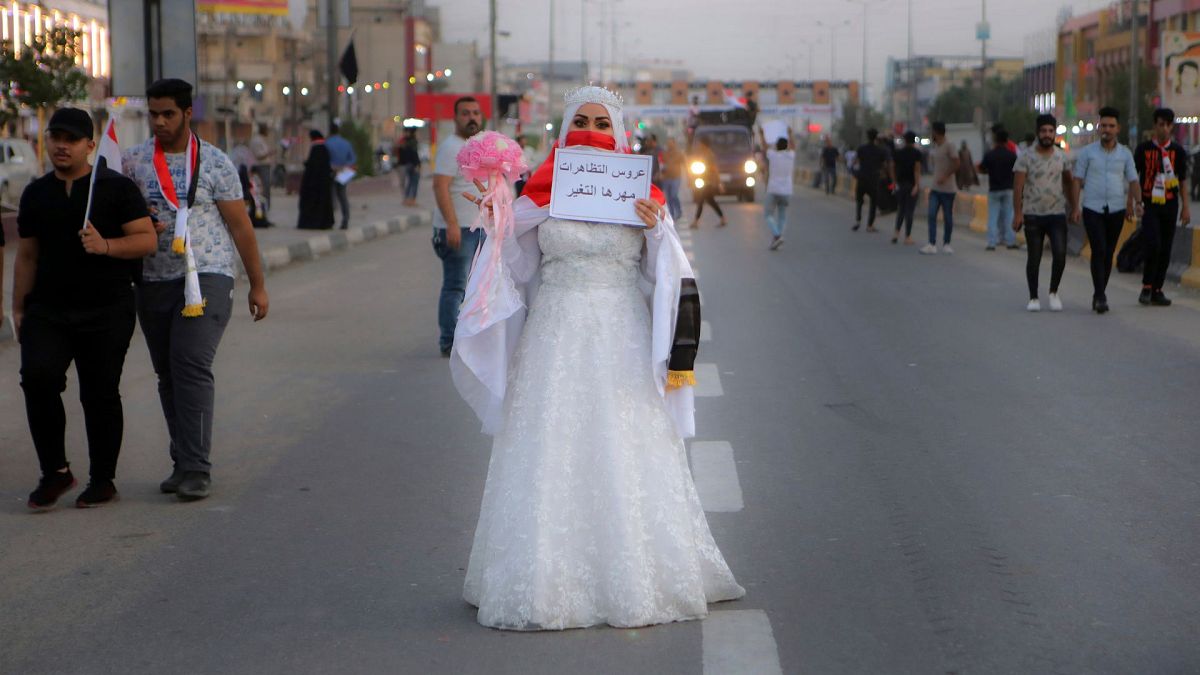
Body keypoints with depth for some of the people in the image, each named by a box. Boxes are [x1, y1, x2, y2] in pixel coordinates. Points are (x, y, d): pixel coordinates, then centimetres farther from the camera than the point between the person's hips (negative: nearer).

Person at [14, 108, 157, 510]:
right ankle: (55, 472, -4)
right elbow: (27, 255, 18)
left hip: (106, 310, -3)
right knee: (37, 375, -17)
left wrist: (105, 245, -21)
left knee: (100, 393, 0)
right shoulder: (36, 194, 13)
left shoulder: (117, 188, 0)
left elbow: (146, 239, -5)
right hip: (47, 310, 3)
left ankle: (103, 480, 15)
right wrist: (18, 307, 14)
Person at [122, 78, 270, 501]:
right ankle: (184, 463, 16)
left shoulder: (215, 164, 2)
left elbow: (240, 226, 5)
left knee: (191, 366, -17)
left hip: (206, 278, -4)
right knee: (168, 375, 7)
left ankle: (196, 469, -18)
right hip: (153, 282, 4)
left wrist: (257, 285, 6)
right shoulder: (132, 162, 10)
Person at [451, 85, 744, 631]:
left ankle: (634, 582, 11)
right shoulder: (541, 192, 7)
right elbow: (513, 267, 11)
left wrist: (656, 230, -11)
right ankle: (550, 581, 6)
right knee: (553, 457, -1)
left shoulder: (639, 193, 6)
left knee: (625, 457, 1)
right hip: (556, 338, 1)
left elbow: (669, 278, 6)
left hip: (623, 340, 0)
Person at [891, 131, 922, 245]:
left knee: (900, 210, 15)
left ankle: (897, 233, 2)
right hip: (912, 184, -3)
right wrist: (917, 185, -15)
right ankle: (907, 237, 2)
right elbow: (917, 170, -14)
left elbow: (893, 169, 6)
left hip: (900, 184, 4)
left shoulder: (898, 153, 5)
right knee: (909, 211, 0)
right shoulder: (916, 153, -7)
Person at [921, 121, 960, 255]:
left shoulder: (949, 147, -12)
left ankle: (946, 244, 14)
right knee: (932, 216, -4)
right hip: (935, 188, 7)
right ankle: (932, 244, -7)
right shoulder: (935, 146, 12)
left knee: (947, 217, 3)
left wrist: (945, 177, -20)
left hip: (947, 189, -7)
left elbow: (956, 164, -17)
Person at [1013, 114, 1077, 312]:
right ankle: (1033, 298, 15)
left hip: (1057, 214, 2)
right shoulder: (1026, 158, -3)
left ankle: (1054, 292, 9)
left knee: (1060, 255, -11)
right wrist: (1018, 213, -13)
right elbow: (1018, 186, -6)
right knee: (1034, 258, 4)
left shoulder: (1062, 157, 7)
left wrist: (1073, 207, 11)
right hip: (1033, 215, -1)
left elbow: (1069, 182, 16)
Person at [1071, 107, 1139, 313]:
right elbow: (1078, 180, 2)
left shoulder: (1125, 154, 7)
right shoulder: (1087, 152, 1)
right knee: (1098, 251, -14)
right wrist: (1075, 206, -7)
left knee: (1108, 254, 8)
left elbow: (1133, 181, 6)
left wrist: (1136, 201, -12)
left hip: (1116, 210, 3)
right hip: (1092, 209, -2)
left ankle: (1098, 295, 20)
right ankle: (1100, 297, -17)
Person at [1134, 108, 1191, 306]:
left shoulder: (1178, 151, 7)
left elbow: (1183, 180, 12)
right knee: (1153, 245, -17)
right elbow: (1134, 177, 3)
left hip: (1170, 205, 3)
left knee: (1165, 249, 4)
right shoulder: (1144, 148, 0)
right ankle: (1147, 287, -3)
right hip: (1149, 205, -3)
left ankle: (1157, 290, 13)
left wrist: (1186, 207, 7)